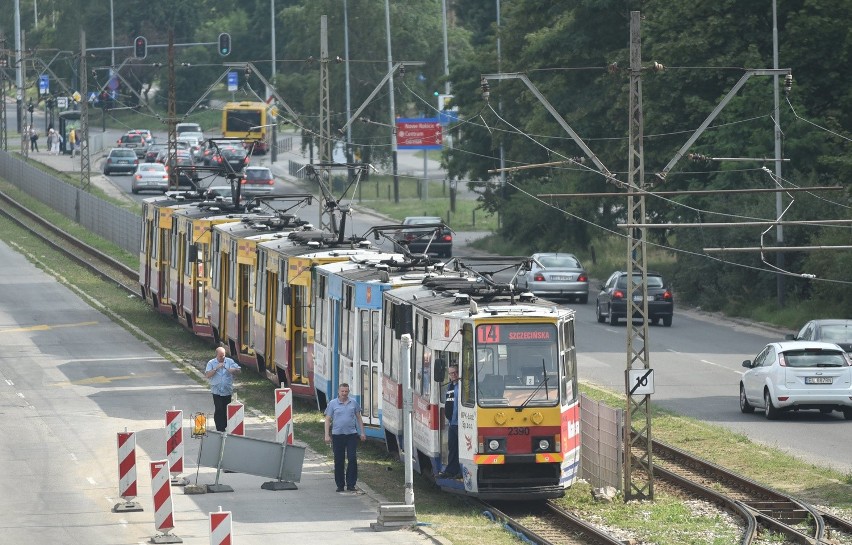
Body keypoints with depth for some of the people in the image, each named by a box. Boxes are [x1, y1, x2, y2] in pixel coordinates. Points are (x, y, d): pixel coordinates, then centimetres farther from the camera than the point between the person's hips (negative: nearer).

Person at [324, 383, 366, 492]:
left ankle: (351, 484, 0)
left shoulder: (353, 403, 9)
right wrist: (327, 435, -4)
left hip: (351, 434, 1)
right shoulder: (333, 404, 3)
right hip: (337, 435, -1)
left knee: (352, 459, -6)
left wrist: (362, 432, 12)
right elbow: (327, 420, 3)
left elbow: (359, 418, 17)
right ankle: (340, 485, 11)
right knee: (339, 461, 3)